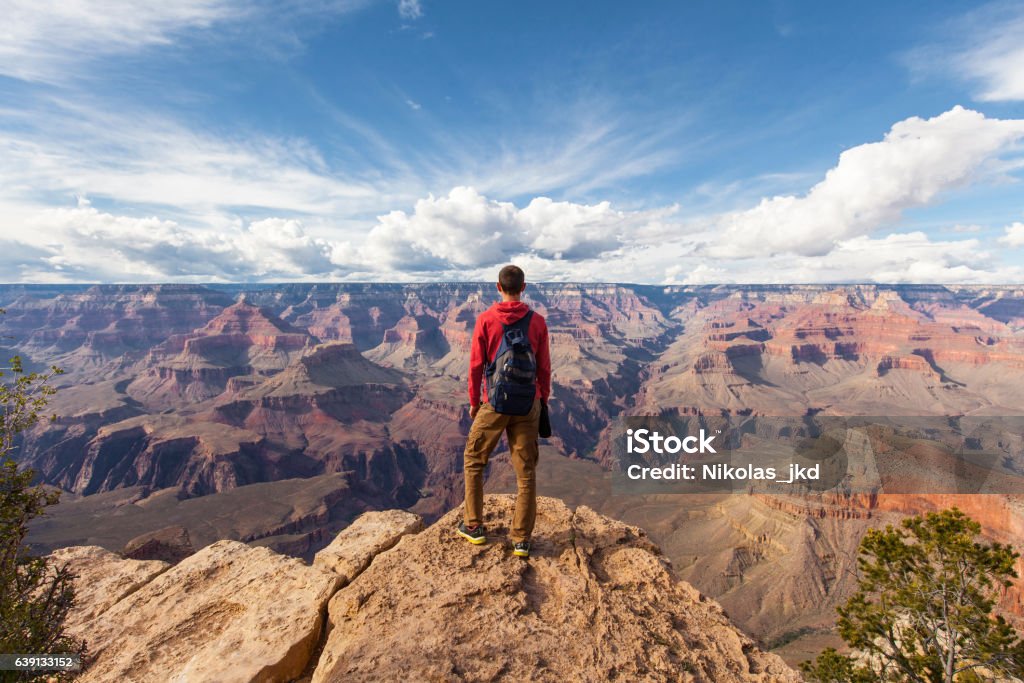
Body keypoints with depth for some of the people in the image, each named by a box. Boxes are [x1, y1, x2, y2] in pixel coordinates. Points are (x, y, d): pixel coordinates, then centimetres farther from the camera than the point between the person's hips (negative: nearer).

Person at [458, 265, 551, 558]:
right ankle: (521, 539, 16)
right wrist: (543, 400, 15)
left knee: (473, 460, 18)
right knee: (526, 471, 10)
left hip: (494, 405, -1)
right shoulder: (538, 321, -1)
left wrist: (474, 402, 8)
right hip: (527, 406, 2)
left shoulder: (485, 319, -5)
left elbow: (476, 365, -3)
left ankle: (474, 526, 25)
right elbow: (544, 367, 2)